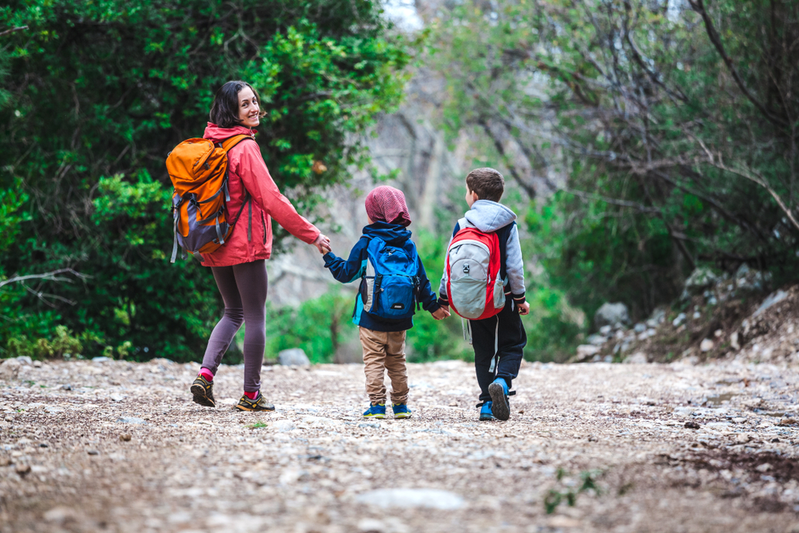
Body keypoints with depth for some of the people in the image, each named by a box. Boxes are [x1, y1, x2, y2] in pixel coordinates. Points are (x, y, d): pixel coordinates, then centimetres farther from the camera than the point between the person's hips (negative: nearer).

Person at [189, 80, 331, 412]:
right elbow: (271, 199, -17)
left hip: (216, 245, 7)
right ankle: (251, 394, 6)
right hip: (245, 244, -7)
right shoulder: (245, 148, -15)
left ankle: (206, 373, 1)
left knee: (233, 313, 19)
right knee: (255, 316, 3)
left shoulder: (212, 144, 7)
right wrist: (312, 235, -10)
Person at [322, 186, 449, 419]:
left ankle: (377, 405, -8)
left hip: (372, 318, -4)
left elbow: (347, 273, 0)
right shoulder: (408, 245, 6)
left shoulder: (366, 243, -5)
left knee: (374, 361, -1)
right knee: (397, 361, 14)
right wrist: (433, 305, 19)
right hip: (400, 320, 4)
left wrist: (328, 256, 13)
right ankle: (401, 405, 15)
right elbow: (422, 279, 10)